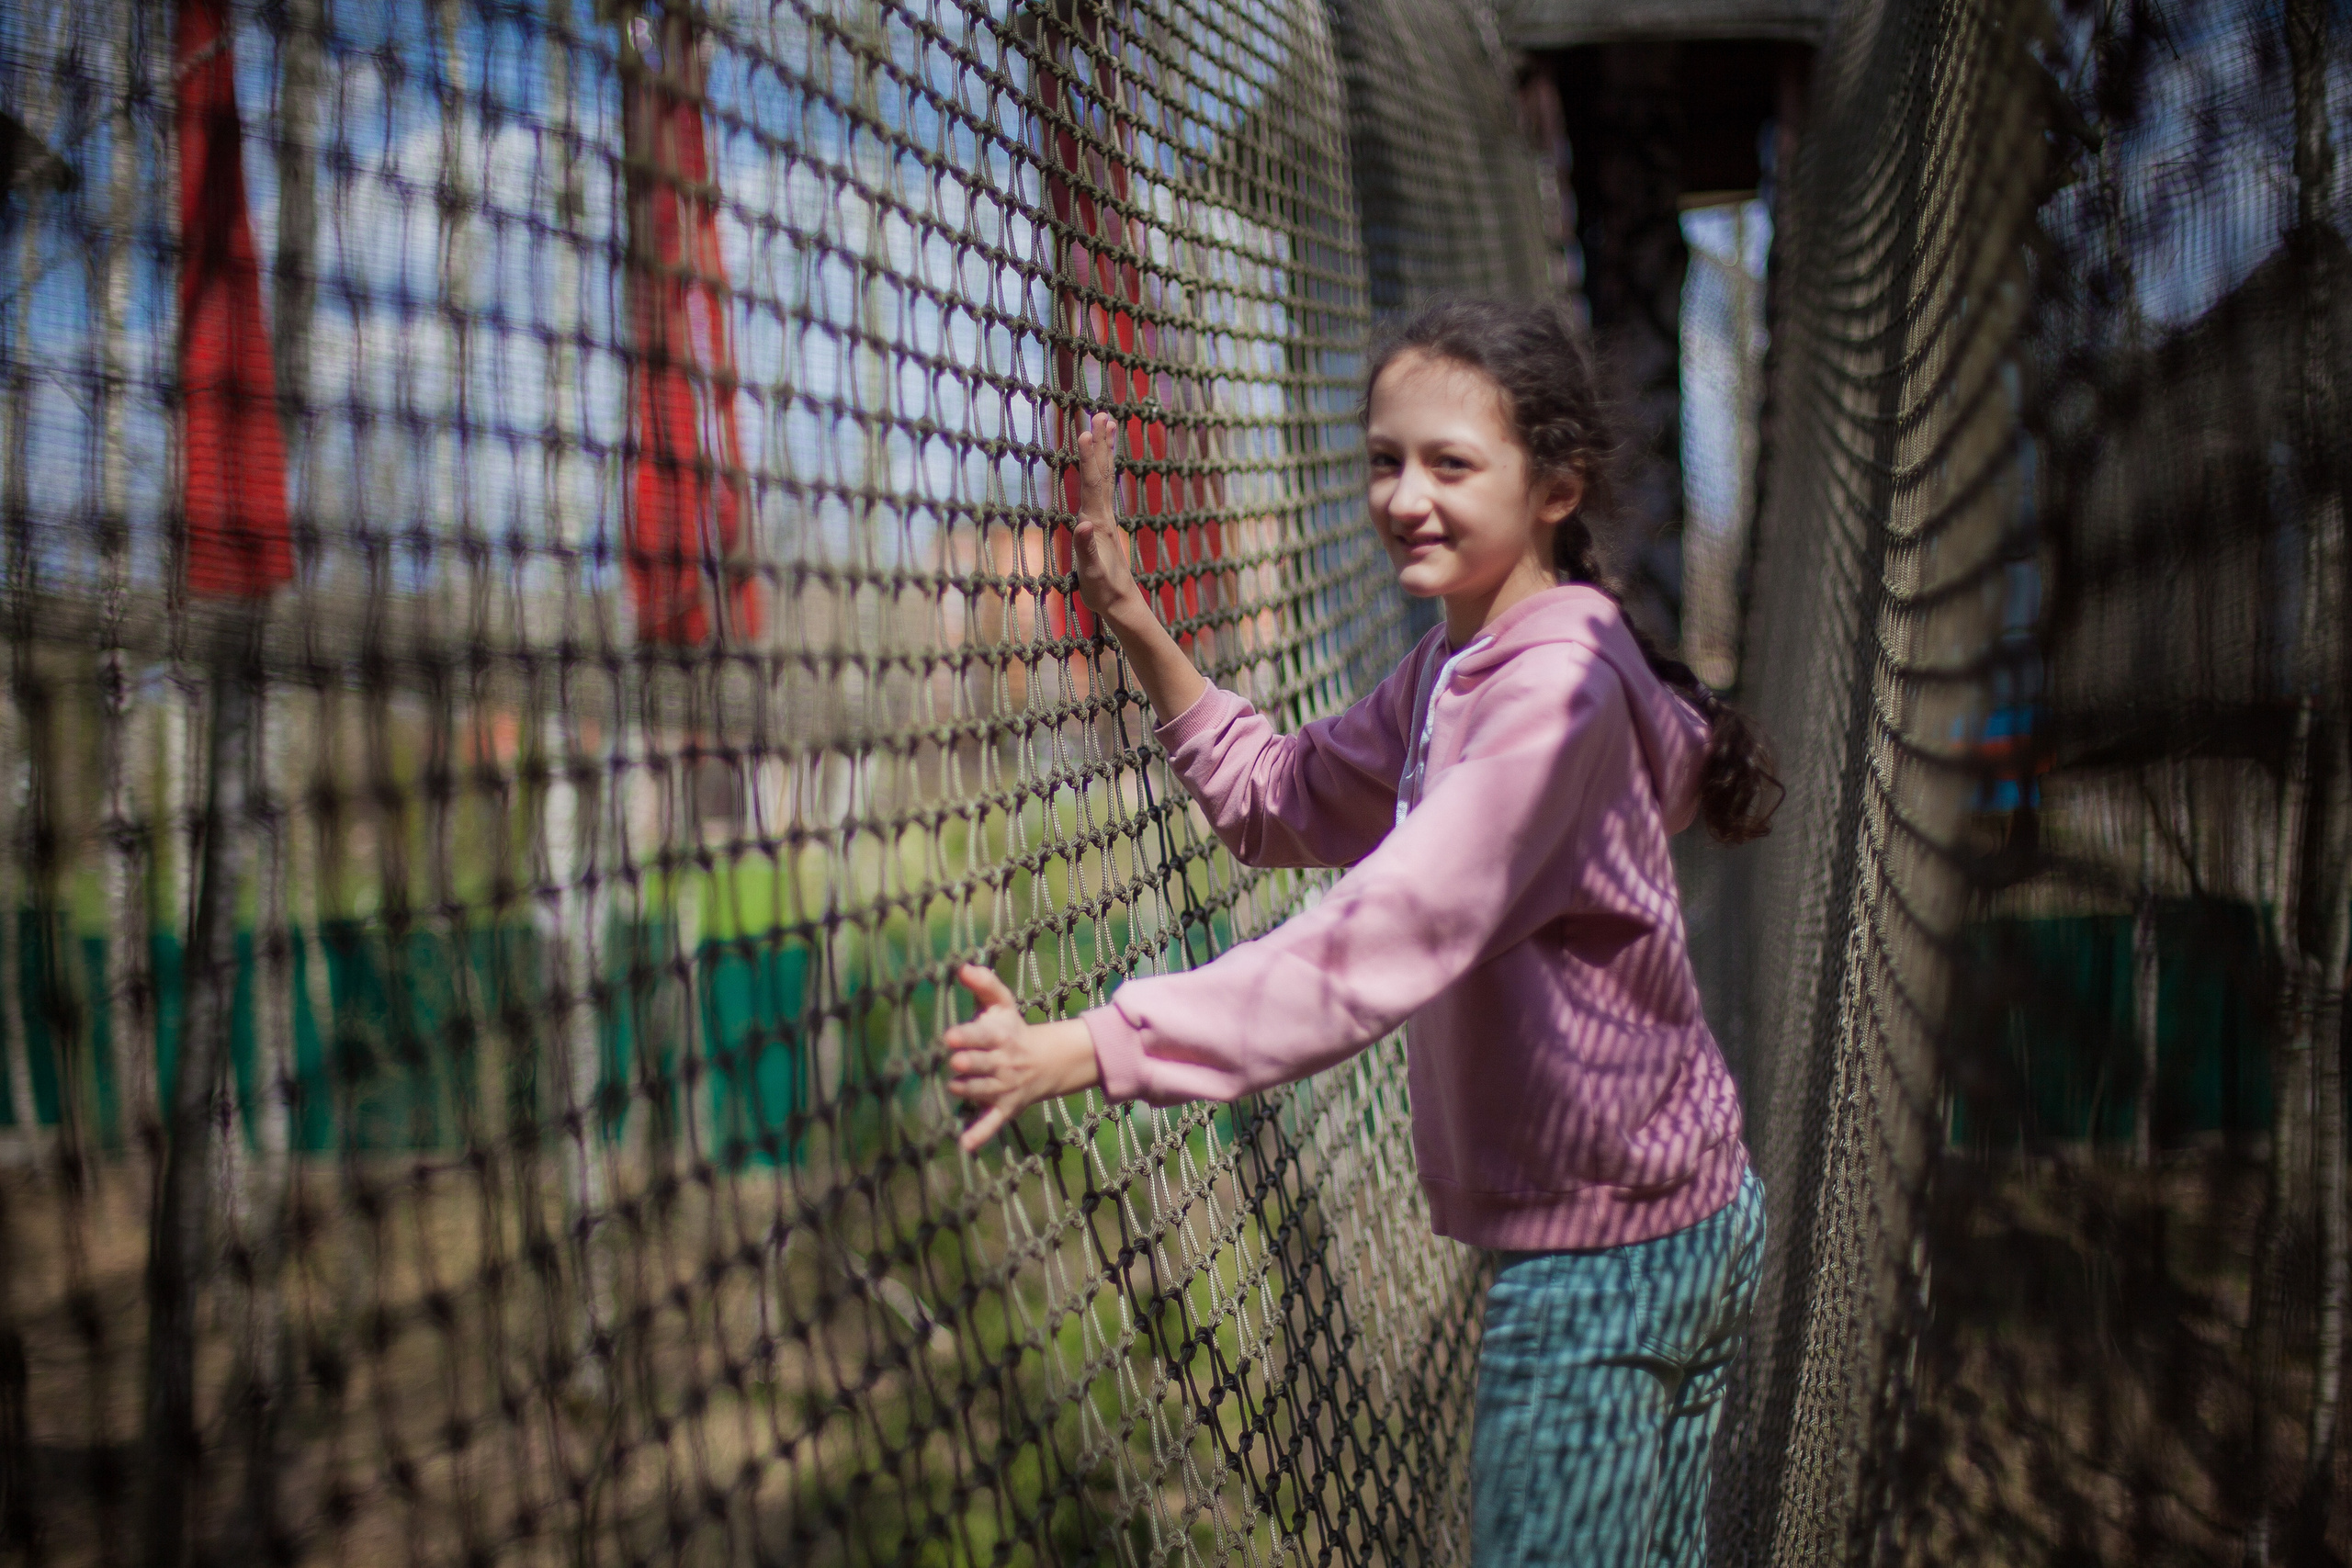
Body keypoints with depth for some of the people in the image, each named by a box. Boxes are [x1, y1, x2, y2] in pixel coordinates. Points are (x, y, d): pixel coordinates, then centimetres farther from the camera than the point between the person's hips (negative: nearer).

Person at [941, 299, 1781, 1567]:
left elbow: (1381, 941, -32)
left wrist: (1087, 1049, -37)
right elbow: (1278, 800, 14)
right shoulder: (1451, 668, 9)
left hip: (1606, 1249, -9)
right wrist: (1130, 619, 2)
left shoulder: (1559, 686, -23)